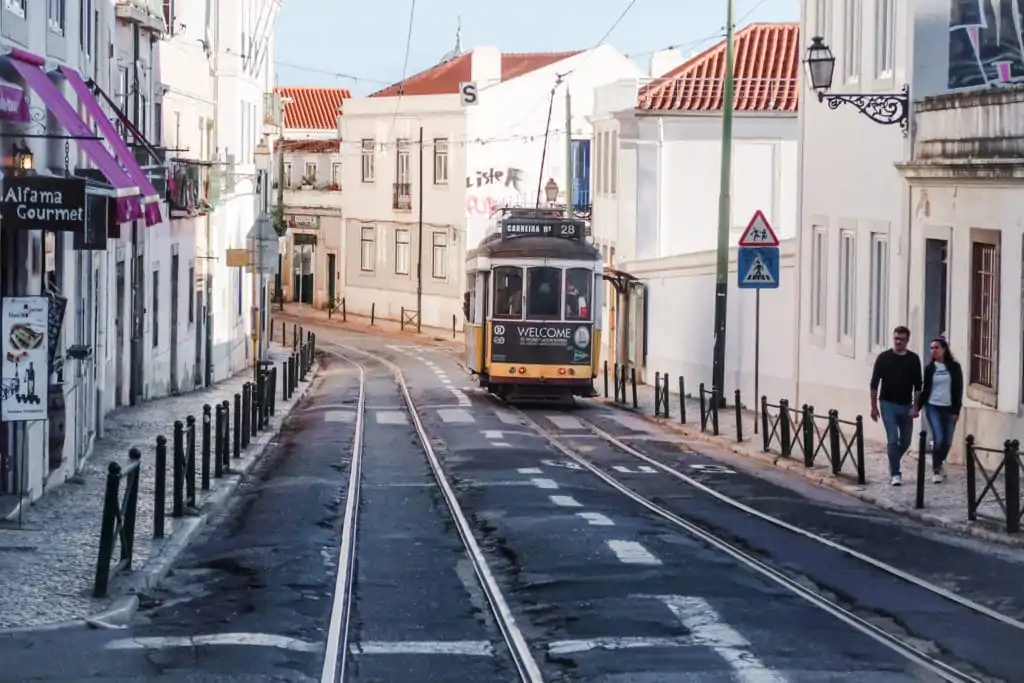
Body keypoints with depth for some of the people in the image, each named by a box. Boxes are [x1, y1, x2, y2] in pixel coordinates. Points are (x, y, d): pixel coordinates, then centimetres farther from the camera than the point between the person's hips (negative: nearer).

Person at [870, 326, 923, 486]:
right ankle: (895, 473, -7)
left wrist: (915, 406, -5)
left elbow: (917, 386, 3)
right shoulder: (884, 357, -4)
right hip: (888, 404, -3)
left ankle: (893, 463, 34)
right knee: (892, 439, -10)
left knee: (906, 440, 9)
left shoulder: (913, 359, 1)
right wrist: (873, 406, -4)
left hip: (906, 405, 3)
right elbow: (874, 383, -1)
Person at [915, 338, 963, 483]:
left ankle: (940, 463, 32)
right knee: (938, 439, -12)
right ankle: (936, 470, 0)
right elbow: (925, 389, 7)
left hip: (949, 408, 1)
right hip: (933, 407, -1)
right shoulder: (929, 368, 3)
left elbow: (958, 389, 0)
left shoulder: (954, 367, 0)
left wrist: (956, 410, -6)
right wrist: (917, 406, -2)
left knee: (947, 441, 6)